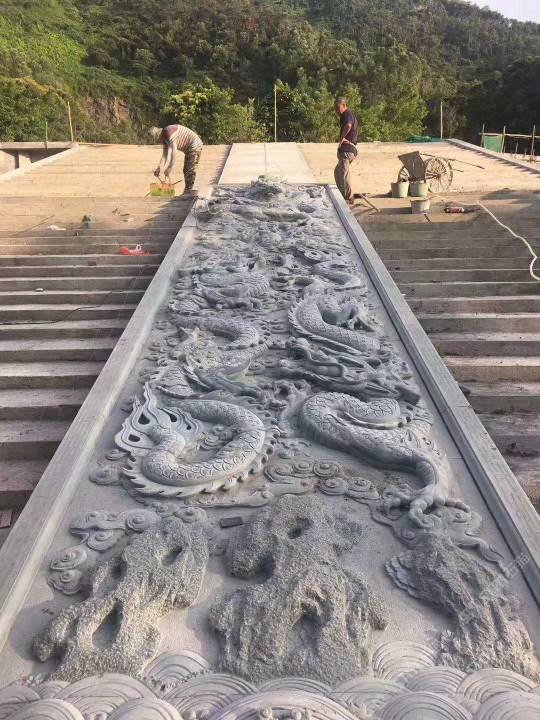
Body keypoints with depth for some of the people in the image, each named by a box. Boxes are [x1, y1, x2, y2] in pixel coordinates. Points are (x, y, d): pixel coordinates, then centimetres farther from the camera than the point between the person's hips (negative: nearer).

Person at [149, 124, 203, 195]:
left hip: (195, 146, -11)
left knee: (190, 171, -13)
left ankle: (188, 192, -12)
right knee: (186, 171, 14)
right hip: (188, 149, 11)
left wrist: (169, 168, -31)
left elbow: (175, 152, -32)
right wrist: (159, 167, -7)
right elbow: (164, 155, 6)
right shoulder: (164, 137, 5)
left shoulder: (169, 132, -25)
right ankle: (187, 192, 19)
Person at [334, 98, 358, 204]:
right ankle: (344, 194, 26)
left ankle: (349, 198, -5)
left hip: (347, 150, -11)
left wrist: (342, 138, -25)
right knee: (337, 171, 21)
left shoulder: (348, 115, -13)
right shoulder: (346, 116, 21)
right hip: (347, 149, 11)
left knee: (344, 174, -9)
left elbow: (348, 125, -36)